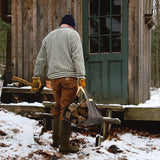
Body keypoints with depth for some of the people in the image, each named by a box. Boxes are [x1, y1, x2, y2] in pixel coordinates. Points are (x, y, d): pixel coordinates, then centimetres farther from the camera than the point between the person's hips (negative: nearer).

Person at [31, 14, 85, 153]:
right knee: (66, 109, -6)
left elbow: (40, 59, 21)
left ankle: (56, 140, 21)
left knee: (58, 108, 17)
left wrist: (36, 77, 27)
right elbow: (78, 57, -10)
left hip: (54, 77, 6)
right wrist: (81, 78, -14)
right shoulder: (73, 34, 1)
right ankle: (64, 144, -5)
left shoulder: (49, 36, 19)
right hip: (69, 76, -6)